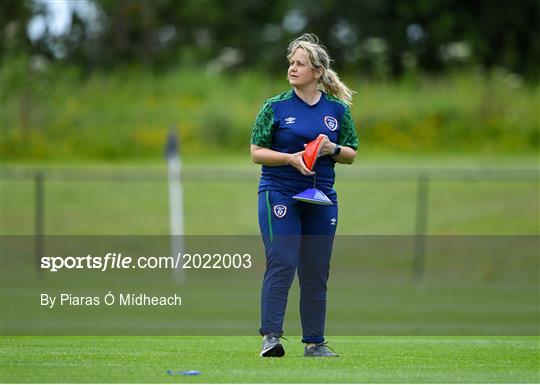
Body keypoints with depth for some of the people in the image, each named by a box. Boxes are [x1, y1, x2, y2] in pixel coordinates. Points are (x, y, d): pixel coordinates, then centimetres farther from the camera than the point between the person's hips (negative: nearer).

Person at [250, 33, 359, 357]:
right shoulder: (275, 107, 1)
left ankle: (315, 342, 11)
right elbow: (257, 152, 0)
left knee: (316, 273, 5)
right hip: (279, 194, -3)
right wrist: (290, 158, -16)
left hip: (321, 198, 3)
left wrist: (332, 149, -10)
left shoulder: (338, 109, 7)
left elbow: (351, 155, 12)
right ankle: (271, 336, -13)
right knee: (281, 264, -13)